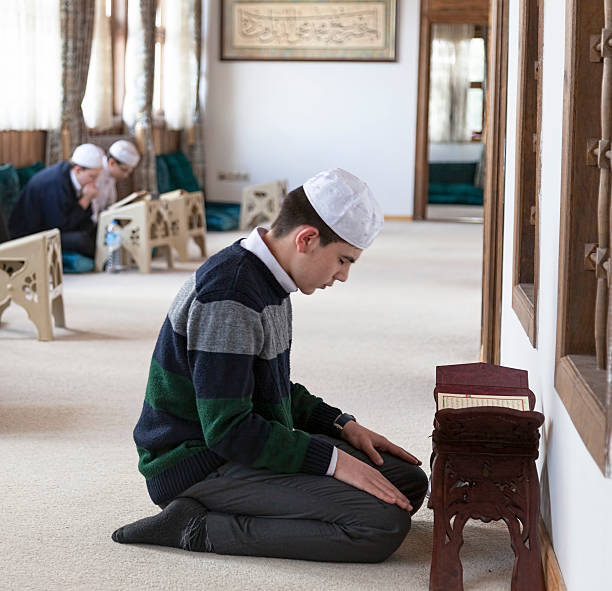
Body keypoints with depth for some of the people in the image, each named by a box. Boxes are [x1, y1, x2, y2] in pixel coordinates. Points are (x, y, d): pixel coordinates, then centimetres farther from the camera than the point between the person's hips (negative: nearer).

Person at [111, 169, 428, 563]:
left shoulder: (264, 278, 10)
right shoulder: (229, 295, -23)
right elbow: (228, 429, -25)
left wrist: (342, 425, 10)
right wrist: (334, 461, -20)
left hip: (254, 444, 11)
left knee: (408, 481, 8)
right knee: (384, 524, -22)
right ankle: (197, 527, -14)